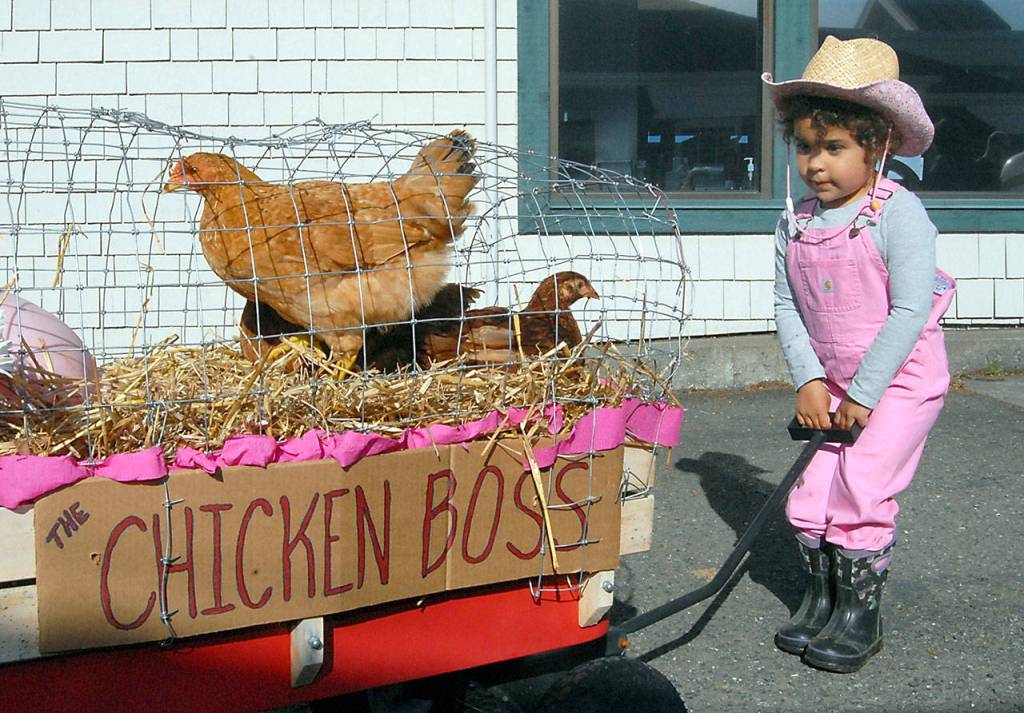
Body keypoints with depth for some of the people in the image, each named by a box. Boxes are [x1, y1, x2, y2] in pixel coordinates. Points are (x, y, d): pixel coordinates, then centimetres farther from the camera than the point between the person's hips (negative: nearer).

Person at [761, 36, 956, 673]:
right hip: (837, 385, 6)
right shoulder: (796, 222, 0)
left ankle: (861, 616, 4)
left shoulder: (899, 213, -18)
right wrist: (809, 381, -9)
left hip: (902, 380, -6)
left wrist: (863, 393, -19)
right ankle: (823, 597, 23)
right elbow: (787, 307, 3)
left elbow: (911, 311, -21)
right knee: (810, 495, 2)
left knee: (861, 489, -14)